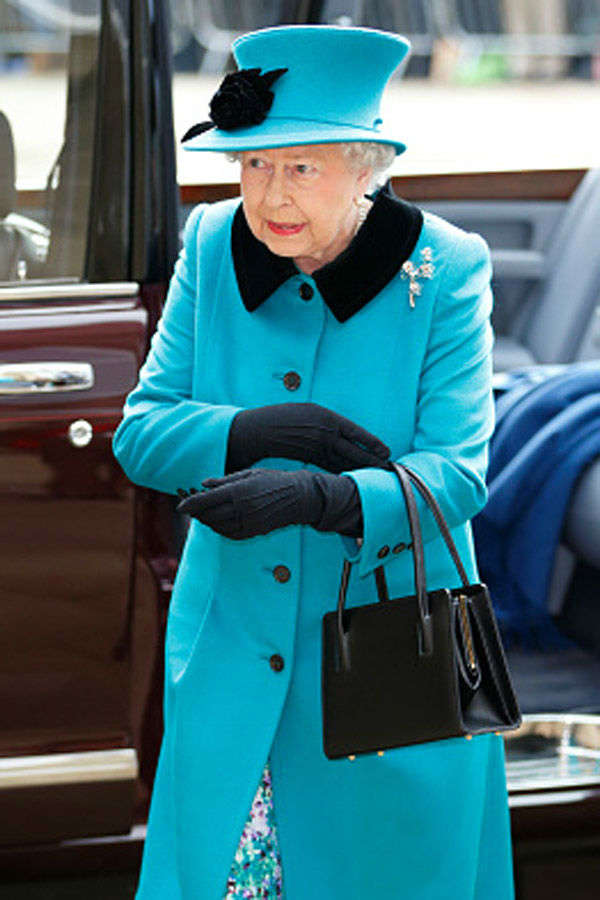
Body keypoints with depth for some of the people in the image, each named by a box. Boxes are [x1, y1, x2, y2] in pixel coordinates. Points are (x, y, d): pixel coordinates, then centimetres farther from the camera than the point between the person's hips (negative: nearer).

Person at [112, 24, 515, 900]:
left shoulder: (443, 272, -11)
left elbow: (455, 475, -15)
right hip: (233, 656, 3)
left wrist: (318, 498, -32)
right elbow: (140, 432, -2)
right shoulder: (212, 248, -3)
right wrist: (259, 431, -21)